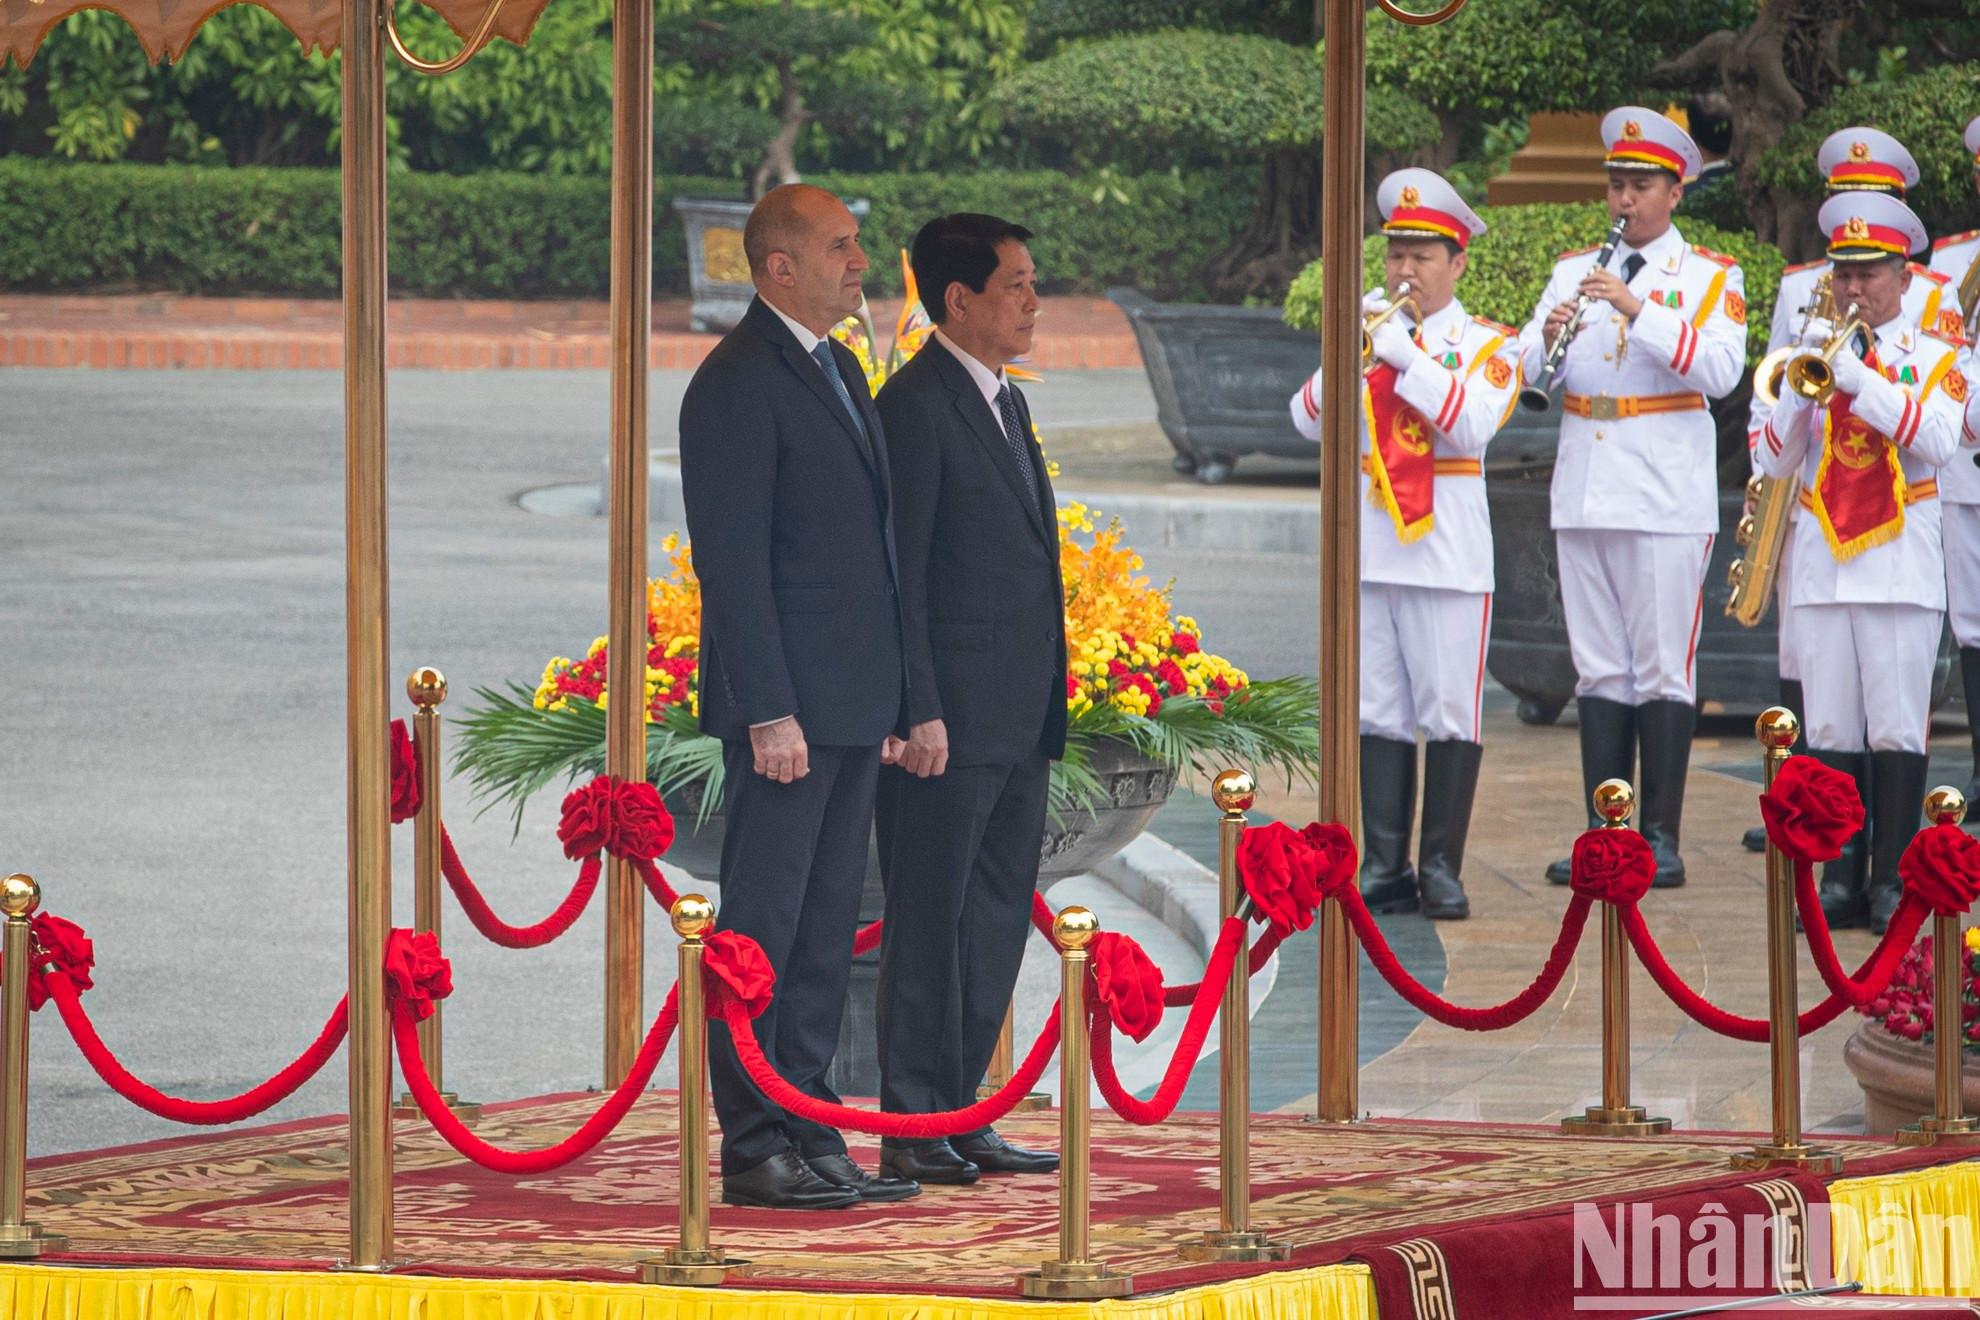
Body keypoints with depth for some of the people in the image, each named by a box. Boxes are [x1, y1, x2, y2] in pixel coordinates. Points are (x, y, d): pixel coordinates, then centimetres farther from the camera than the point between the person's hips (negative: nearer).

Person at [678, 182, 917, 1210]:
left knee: (825, 932, 10)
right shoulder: (736, 384, -12)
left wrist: (890, 696, 16)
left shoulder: (839, 370, 17)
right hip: (788, 704, -9)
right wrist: (769, 713, -20)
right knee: (762, 927, -4)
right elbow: (732, 563, -16)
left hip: (852, 702, 9)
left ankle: (809, 1134, 15)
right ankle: (753, 1149, -1)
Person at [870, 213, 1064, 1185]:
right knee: (929, 923, -3)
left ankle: (957, 1115, 18)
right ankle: (912, 1131, 1)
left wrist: (1049, 704, 18)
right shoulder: (916, 405, -12)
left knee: (998, 917, 12)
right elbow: (899, 571, -15)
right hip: (950, 719, -9)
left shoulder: (1006, 403, 17)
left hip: (1018, 724, 9)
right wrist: (919, 713, -19)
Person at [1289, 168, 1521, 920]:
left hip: (1448, 553, -3)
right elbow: (1310, 421, 3)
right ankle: (1385, 866, 6)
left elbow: (1472, 426, -14)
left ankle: (1441, 870, 3)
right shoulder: (1370, 332, 13)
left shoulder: (1487, 344, 4)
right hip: (1368, 549, 3)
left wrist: (1403, 352, -16)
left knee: (1449, 715, -3)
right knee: (1379, 715, 3)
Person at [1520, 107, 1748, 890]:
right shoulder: (1574, 270, 15)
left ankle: (1662, 838, -1)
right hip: (1584, 493, 4)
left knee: (1662, 670, -4)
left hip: (1666, 496, -4)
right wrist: (1548, 336, -16)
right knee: (1599, 670, 6)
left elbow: (1721, 370, -14)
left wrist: (1637, 309, -22)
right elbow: (1524, 370, 6)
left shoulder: (1710, 278, 3)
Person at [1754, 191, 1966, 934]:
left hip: (1901, 569, -3)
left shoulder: (1933, 358, 5)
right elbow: (1775, 462, 7)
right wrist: (1804, 385, -8)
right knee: (1830, 733, 2)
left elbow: (1938, 439, -14)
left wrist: (1857, 377, -19)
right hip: (1821, 564, 3)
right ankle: (1841, 879, 6)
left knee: (1897, 732, -5)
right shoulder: (1816, 355, 13)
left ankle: (1892, 881, -2)